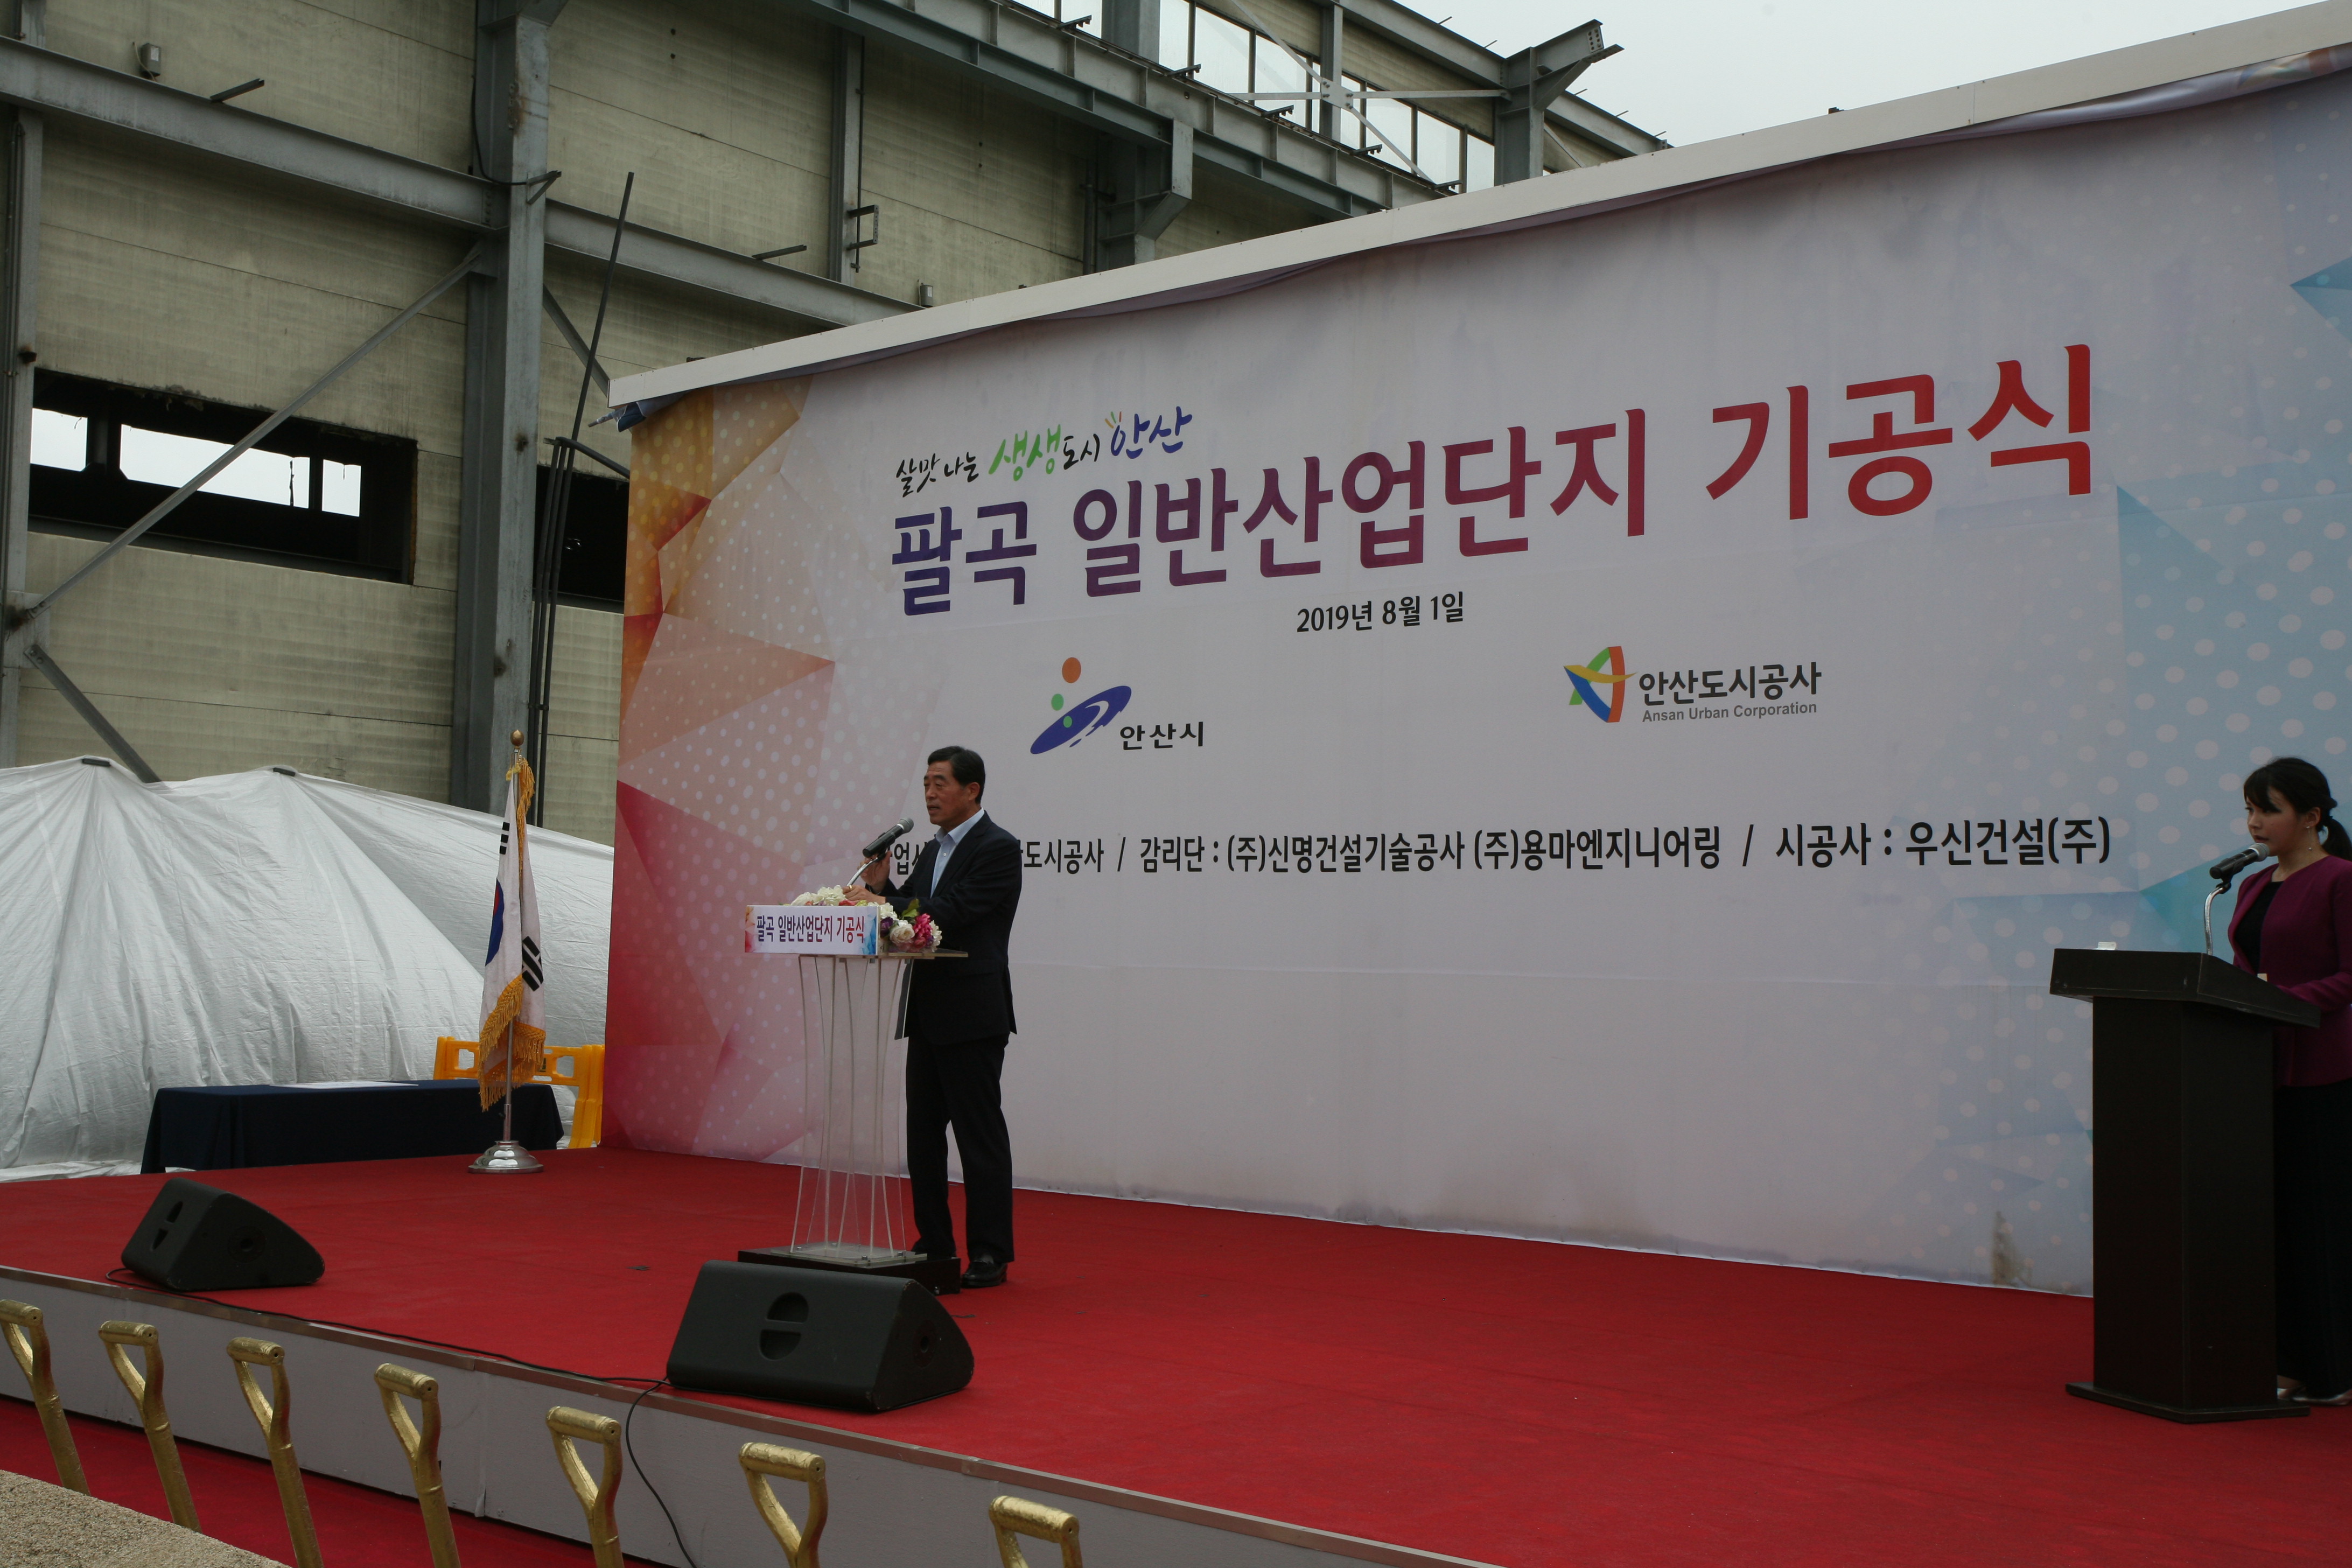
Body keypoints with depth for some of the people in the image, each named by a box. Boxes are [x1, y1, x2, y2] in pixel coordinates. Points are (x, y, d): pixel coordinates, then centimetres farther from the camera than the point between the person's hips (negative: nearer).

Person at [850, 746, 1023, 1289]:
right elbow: (907, 913, 13)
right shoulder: (933, 851, 18)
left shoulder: (998, 848, -10)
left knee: (980, 1134, -4)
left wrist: (880, 902, -21)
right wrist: (880, 885, -5)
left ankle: (990, 1254, 2)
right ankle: (934, 1245, 20)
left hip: (972, 1015, -9)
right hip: (928, 1014, 9)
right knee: (923, 1132, 12)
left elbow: (951, 912, -20)